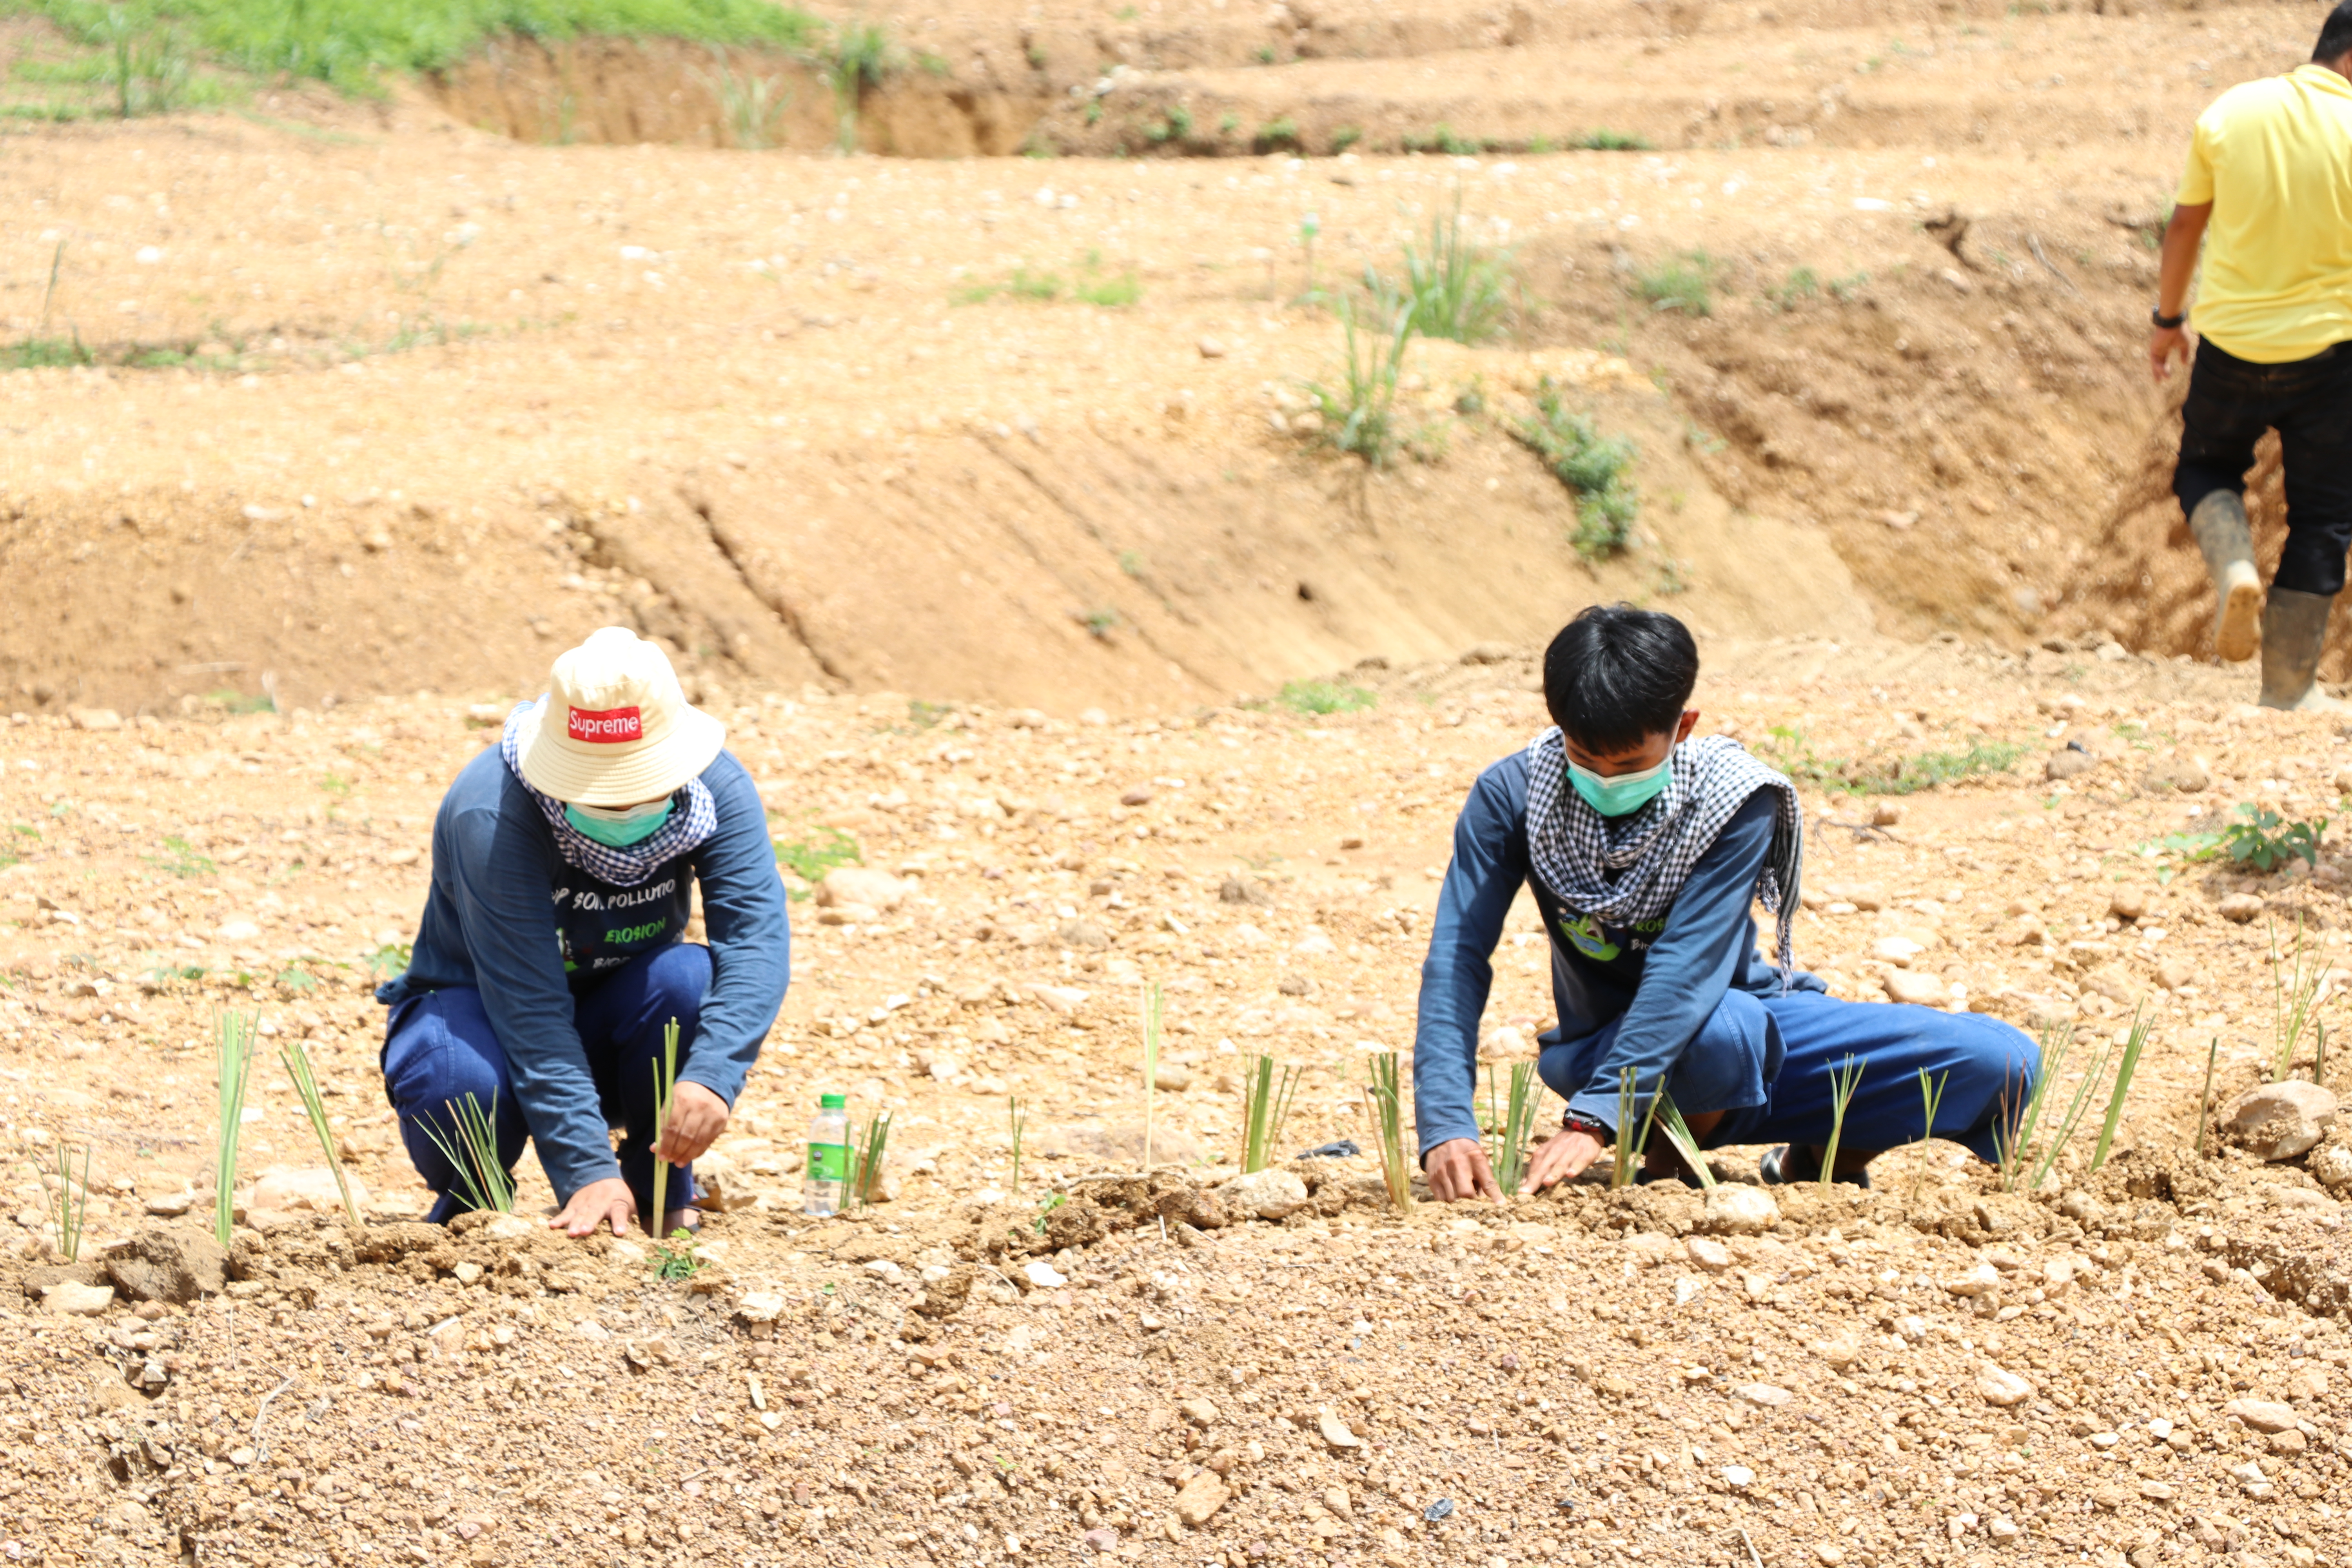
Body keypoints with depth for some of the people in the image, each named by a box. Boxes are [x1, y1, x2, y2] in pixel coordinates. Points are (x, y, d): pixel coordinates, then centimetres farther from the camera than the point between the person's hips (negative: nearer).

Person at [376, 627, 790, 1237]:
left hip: (615, 1028, 3)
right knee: (468, 1086, -37)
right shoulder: (490, 813, -31)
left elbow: (757, 939, -30)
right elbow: (528, 1004, -35)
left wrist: (712, 1076, -49)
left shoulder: (717, 788, -19)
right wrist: (588, 1172, -42)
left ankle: (661, 1197, -7)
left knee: (687, 979, -30)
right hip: (482, 1011, -3)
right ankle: (469, 1207, -1)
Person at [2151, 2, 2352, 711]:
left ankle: (2234, 567, -5)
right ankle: (2289, 685, 14)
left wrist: (2168, 318, 18)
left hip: (2231, 341, 2)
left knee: (2207, 466, 26)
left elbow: (2186, 223, 4)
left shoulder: (2230, 112, -6)